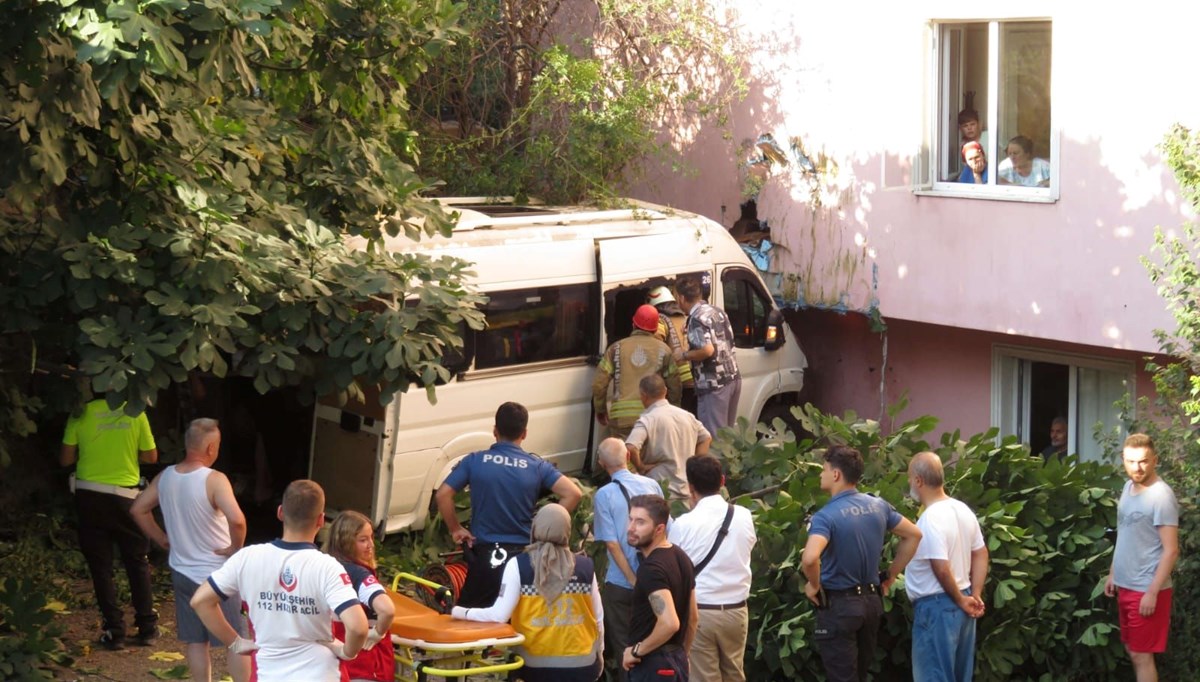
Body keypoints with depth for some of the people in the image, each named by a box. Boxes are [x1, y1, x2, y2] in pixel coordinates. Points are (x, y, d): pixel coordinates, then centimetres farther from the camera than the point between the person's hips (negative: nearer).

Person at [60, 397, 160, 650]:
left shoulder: (82, 413, -3)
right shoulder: (135, 413, -3)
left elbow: (65, 459, 1)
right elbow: (151, 456, 4)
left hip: (90, 495, 0)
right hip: (125, 496, 0)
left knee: (100, 565, 7)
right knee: (137, 562, 14)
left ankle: (114, 631, 5)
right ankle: (146, 626, 16)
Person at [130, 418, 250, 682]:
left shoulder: (165, 477, -2)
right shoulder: (214, 480, -22)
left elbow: (138, 509, 10)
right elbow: (236, 520, -35)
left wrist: (162, 539, 14)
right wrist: (236, 548, -18)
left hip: (182, 572, 6)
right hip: (218, 574, -6)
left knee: (195, 641, 14)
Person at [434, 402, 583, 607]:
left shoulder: (475, 461, -2)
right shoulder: (537, 466, 0)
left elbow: (442, 495, -7)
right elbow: (573, 493, -9)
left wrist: (455, 529, 5)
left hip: (485, 557, -1)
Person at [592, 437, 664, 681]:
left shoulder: (604, 495, -11)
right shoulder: (652, 485, -1)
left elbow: (612, 543, -13)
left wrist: (633, 580, -9)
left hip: (621, 583, -4)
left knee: (623, 646, 8)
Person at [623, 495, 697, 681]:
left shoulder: (651, 568, -21)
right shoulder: (680, 557, 9)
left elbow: (669, 623, -33)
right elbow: (692, 617, 17)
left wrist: (637, 651, -19)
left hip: (653, 665, -10)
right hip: (676, 660, 10)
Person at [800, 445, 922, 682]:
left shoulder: (827, 515, -20)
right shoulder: (878, 506, 2)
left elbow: (809, 558, -36)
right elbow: (913, 535, 11)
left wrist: (814, 585, -15)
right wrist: (891, 576, 15)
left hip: (838, 604, -7)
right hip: (871, 600, 7)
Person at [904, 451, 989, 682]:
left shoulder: (930, 519, -21)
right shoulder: (962, 510, 7)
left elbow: (942, 569, -24)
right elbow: (981, 554, 13)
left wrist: (959, 600, -10)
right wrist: (975, 596, 9)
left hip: (936, 607, -9)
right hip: (960, 604, 9)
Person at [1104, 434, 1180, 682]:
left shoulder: (1161, 496, -19)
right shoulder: (1129, 487, 7)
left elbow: (1171, 550, -21)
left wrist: (1152, 592, -23)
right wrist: (1113, 573, 18)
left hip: (1146, 590, -8)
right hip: (1126, 586, 8)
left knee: (1142, 655, -4)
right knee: (1133, 651, 15)